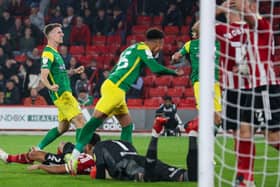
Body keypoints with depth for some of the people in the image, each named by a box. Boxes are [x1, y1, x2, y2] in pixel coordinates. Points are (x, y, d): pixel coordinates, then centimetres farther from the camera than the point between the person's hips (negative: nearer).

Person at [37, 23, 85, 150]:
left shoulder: (55, 52, 18)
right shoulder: (48, 53, -13)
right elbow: (43, 77, -22)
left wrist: (74, 71, 26)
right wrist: (50, 86, -40)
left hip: (65, 94, 10)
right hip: (61, 95, -10)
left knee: (63, 127, 15)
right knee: (80, 122, -16)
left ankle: (38, 148, 20)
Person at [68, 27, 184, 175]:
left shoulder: (131, 49, 25)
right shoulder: (143, 48, -1)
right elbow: (155, 68, -11)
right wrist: (175, 73, 2)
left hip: (116, 90, 10)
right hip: (114, 89, -10)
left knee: (127, 125, 14)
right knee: (96, 119, -16)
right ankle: (76, 153, -23)